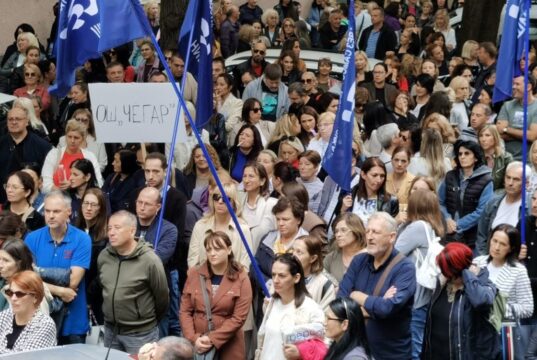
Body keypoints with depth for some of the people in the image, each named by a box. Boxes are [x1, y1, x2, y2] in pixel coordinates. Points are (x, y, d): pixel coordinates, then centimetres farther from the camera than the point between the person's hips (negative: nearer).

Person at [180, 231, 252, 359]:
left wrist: (212, 339, -16)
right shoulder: (194, 274, 5)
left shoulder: (241, 278, -4)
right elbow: (185, 311, 3)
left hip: (228, 347, -2)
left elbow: (239, 317, -9)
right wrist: (194, 339, -11)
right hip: (196, 345, 2)